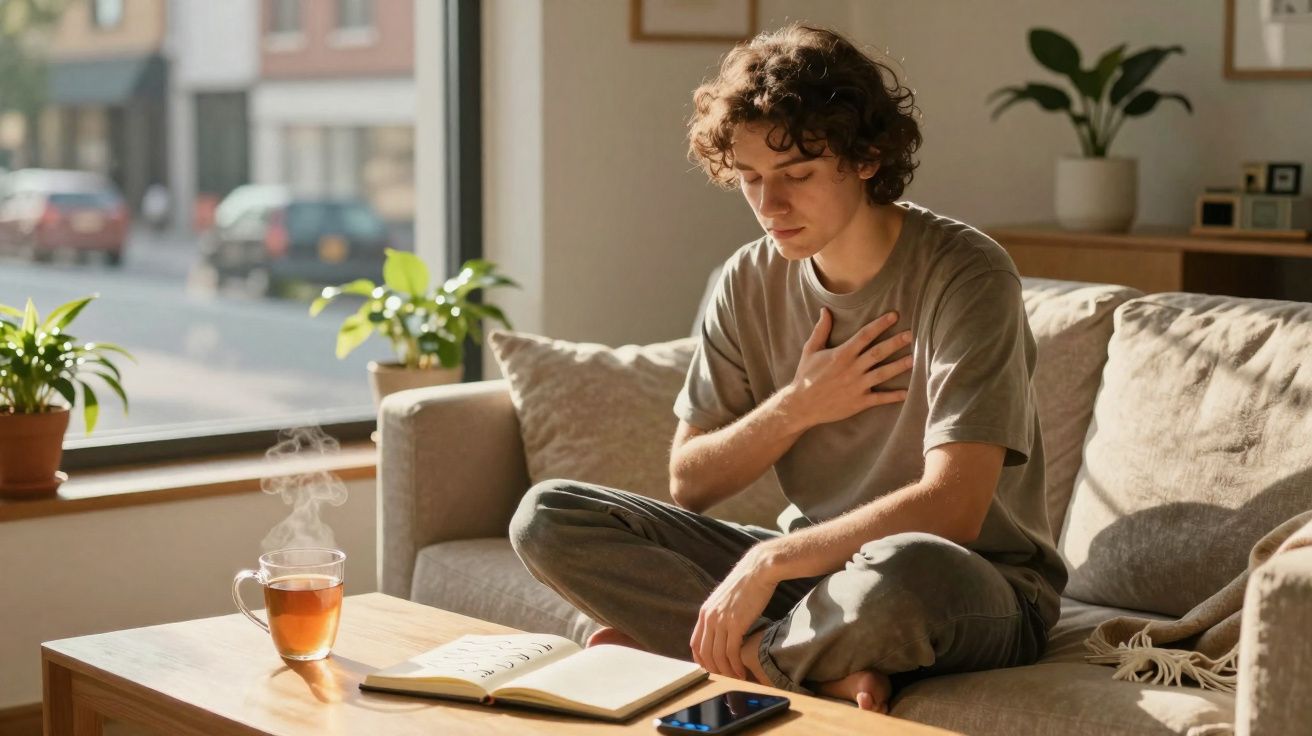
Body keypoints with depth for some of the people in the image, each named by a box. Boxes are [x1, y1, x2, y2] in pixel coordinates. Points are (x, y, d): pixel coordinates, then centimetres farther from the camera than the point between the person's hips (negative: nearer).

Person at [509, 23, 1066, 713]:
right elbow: (688, 483, 5)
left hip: (979, 587, -6)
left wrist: (767, 560, -27)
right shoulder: (750, 282, 1)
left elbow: (952, 507, -26)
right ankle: (828, 671, -20)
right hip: (815, 565, 6)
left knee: (903, 568, -44)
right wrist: (797, 407, -11)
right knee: (546, 515, -10)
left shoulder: (964, 275, -17)